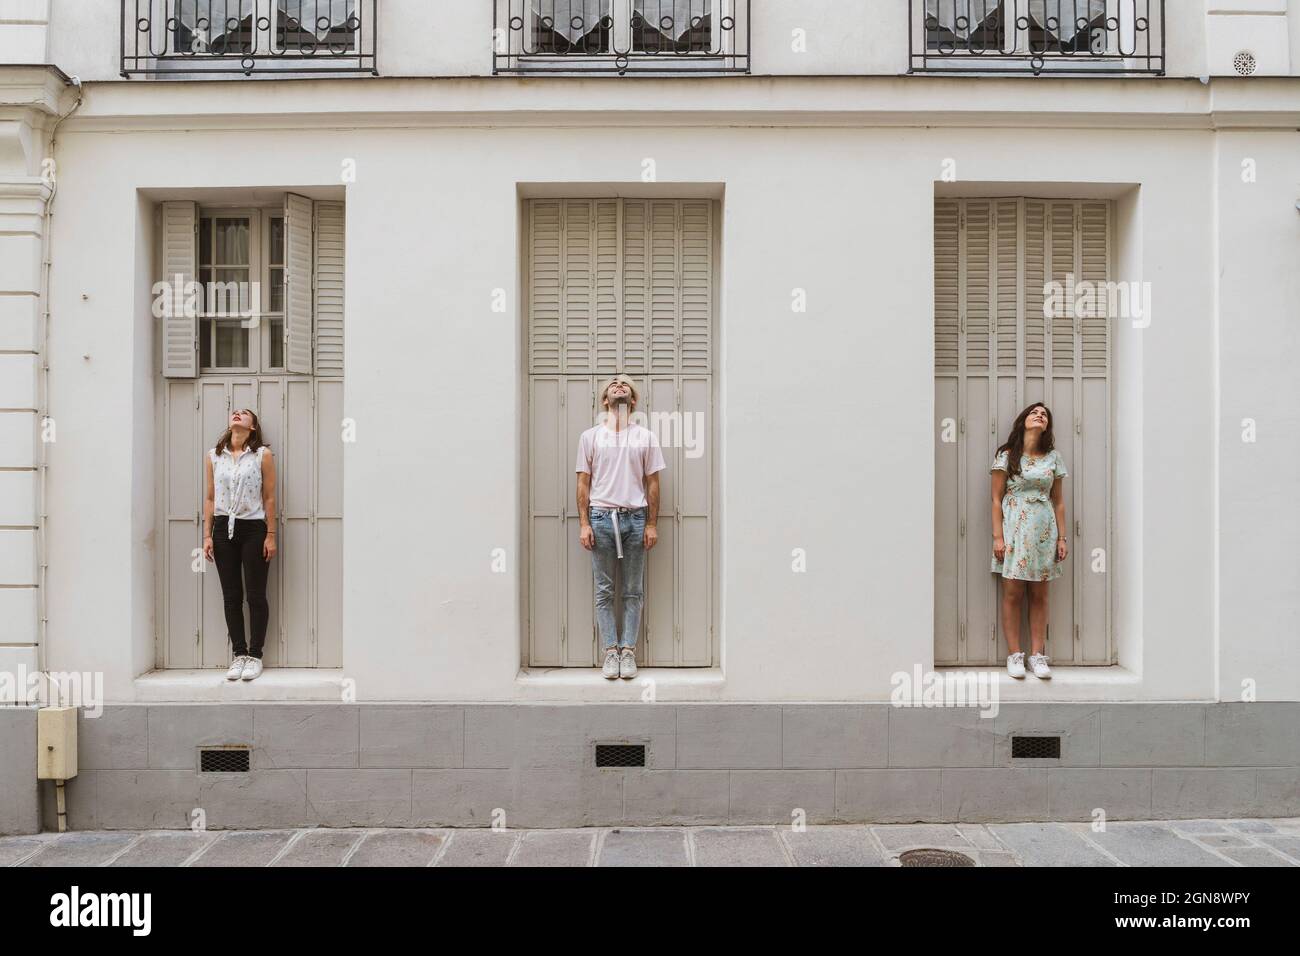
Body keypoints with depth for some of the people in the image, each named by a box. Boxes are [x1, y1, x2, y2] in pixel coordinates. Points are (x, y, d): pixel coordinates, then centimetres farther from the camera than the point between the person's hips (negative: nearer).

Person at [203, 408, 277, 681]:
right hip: (223, 528, 3)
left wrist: (271, 536, -5)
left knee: (256, 595, 1)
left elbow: (269, 498, -2)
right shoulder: (213, 456, 7)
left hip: (253, 529, -3)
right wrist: (207, 535, 4)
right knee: (231, 596, 6)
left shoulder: (262, 455, -1)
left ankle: (255, 655, 10)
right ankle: (238, 654, 15)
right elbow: (210, 498, 9)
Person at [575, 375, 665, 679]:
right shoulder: (590, 436, 6)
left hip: (635, 518, 1)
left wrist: (652, 524, 0)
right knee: (604, 591, 4)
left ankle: (628, 651, 12)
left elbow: (652, 483, 6)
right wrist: (584, 523, -3)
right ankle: (610, 651, 11)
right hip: (601, 518, 0)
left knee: (633, 592, 5)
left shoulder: (645, 437, 7)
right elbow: (583, 483, 5)